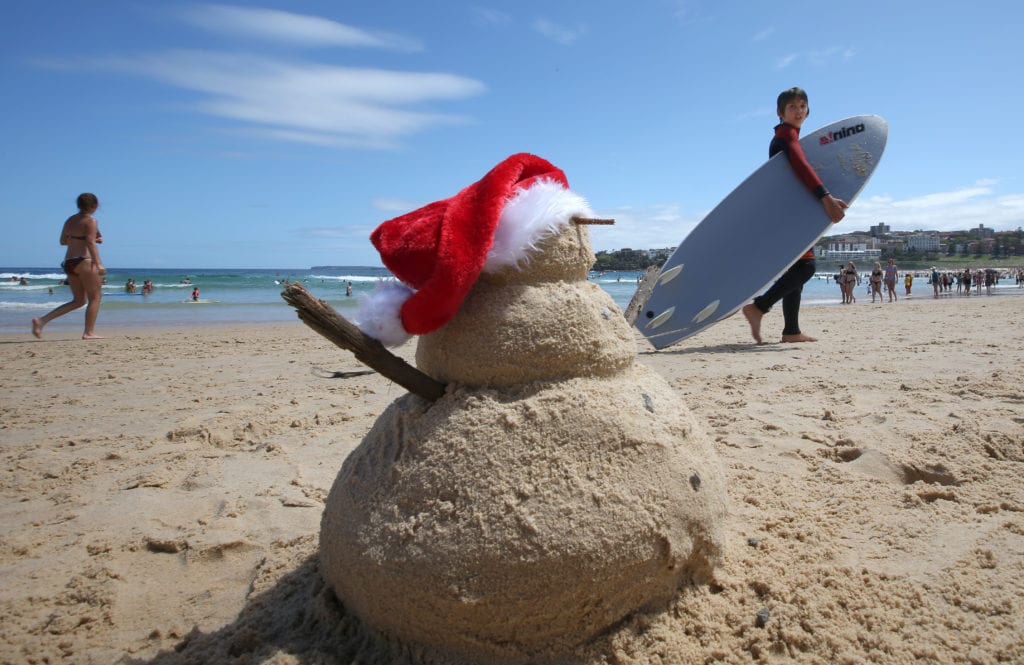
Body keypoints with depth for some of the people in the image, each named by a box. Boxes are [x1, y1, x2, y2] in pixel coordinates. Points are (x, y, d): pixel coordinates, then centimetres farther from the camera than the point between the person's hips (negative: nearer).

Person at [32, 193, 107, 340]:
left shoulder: (70, 220, 15)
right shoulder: (90, 221, -8)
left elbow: (63, 241, 21)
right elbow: (91, 243, -18)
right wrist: (98, 264, -24)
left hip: (68, 262, 8)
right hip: (84, 261, -8)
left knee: (78, 301, 15)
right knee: (95, 297, 3)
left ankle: (42, 320, 4)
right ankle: (89, 332, -2)